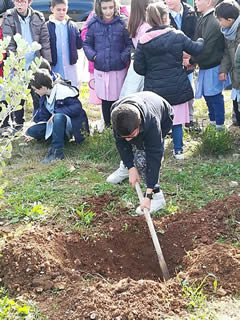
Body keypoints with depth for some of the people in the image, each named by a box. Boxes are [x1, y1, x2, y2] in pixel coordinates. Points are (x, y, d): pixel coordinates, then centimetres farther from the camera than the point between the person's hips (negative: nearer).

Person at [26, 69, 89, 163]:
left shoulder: (63, 91, -18)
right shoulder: (44, 97, 8)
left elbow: (77, 107, -25)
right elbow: (44, 117, 11)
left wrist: (57, 112, -24)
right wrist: (31, 133, 1)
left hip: (73, 125, -8)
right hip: (57, 124, 8)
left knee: (58, 117, -41)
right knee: (32, 131, -9)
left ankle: (56, 152, -37)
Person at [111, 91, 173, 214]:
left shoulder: (152, 122, -45)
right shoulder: (116, 112, -35)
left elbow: (154, 157, -40)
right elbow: (121, 142, -20)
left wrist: (148, 195, -40)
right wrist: (131, 168, -26)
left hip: (163, 119, -5)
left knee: (142, 158, -19)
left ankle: (157, 197, -9)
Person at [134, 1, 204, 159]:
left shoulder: (143, 42, -9)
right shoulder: (177, 36, -10)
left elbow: (138, 68, -6)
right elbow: (196, 48, 3)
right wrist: (201, 41, 26)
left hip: (154, 88, 0)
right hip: (177, 88, 0)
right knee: (177, 120, 15)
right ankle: (178, 150, 23)